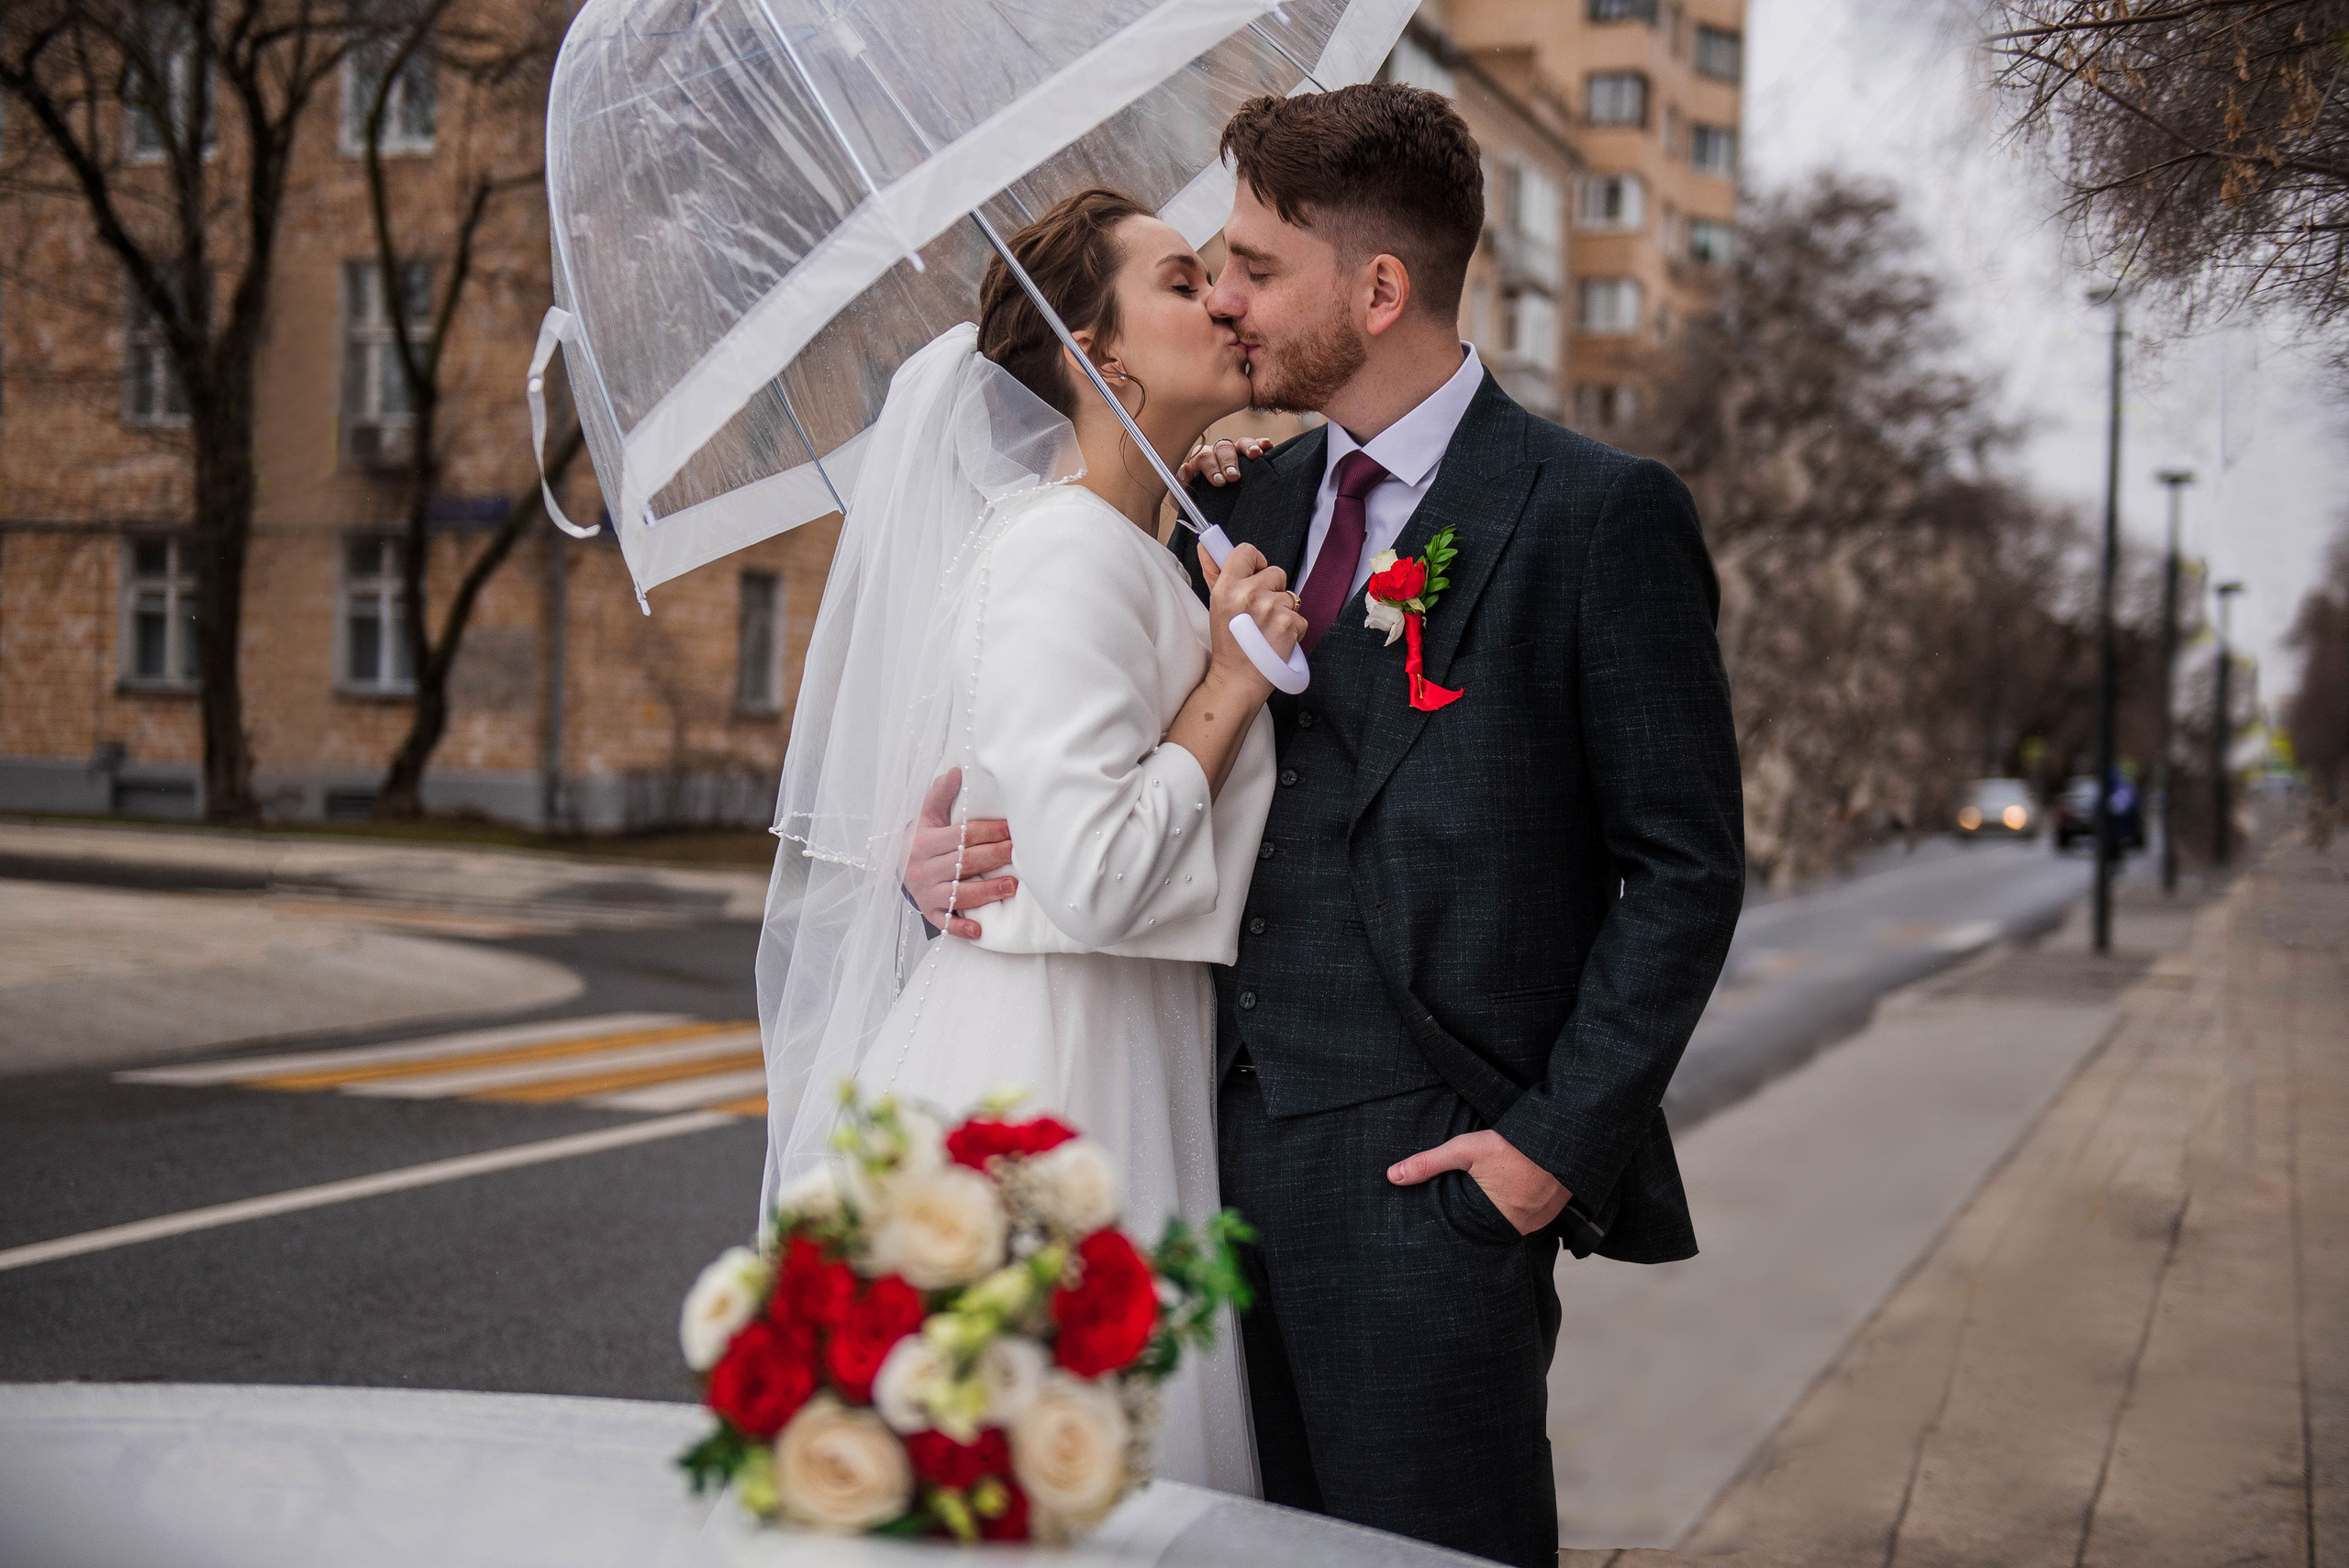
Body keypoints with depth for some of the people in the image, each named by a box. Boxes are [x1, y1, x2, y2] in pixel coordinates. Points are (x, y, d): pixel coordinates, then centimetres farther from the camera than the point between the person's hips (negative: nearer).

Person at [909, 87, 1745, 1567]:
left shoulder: (1600, 516, -6)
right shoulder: (1253, 503, 13)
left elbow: (1687, 867, -6)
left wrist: (1560, 1139, -12)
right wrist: (950, 855, -3)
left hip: (1431, 1172, -6)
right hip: (1237, 1151, 6)